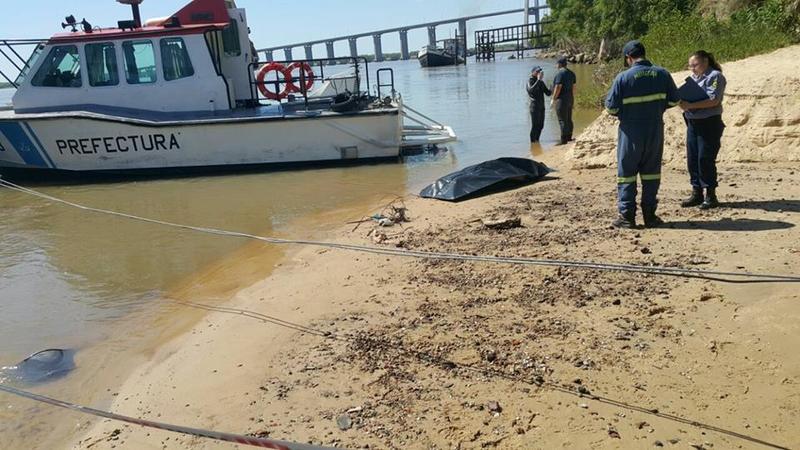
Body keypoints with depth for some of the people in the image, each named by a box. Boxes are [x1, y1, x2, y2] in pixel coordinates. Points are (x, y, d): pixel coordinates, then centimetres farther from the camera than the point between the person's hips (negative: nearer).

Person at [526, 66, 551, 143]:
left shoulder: (541, 82, 14)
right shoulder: (530, 81, -6)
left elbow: (547, 93, 15)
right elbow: (531, 90, -29)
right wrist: (538, 80, -29)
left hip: (541, 107, 7)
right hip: (535, 107, -7)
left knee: (540, 125, 10)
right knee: (535, 125, -7)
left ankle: (537, 140, 22)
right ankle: (533, 142, 0)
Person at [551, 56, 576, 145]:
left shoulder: (560, 73, -14)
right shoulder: (571, 73, 12)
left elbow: (558, 87, -19)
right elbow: (573, 87, 15)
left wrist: (553, 99, -13)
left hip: (562, 99, -9)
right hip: (570, 99, 9)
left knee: (562, 120, -7)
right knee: (569, 119, 15)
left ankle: (564, 140, -7)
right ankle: (569, 137, 23)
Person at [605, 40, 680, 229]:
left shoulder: (623, 77, -13)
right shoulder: (662, 74, -1)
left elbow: (611, 107, -10)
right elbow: (674, 100, 5)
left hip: (631, 132, -3)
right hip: (655, 130, 3)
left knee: (626, 173, 6)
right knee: (651, 173, 13)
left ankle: (627, 216, 6)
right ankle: (649, 215, 17)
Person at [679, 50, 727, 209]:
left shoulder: (715, 76, -6)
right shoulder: (693, 77, 17)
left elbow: (714, 100, -18)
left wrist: (690, 105, -24)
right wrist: (682, 103, -7)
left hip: (709, 123, -7)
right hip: (692, 123, 7)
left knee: (705, 159, -6)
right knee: (692, 159, 6)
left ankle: (711, 195, 3)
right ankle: (697, 193, 15)